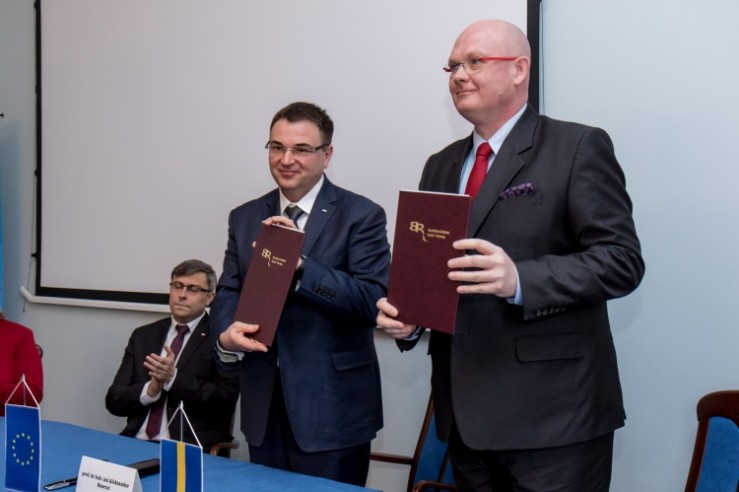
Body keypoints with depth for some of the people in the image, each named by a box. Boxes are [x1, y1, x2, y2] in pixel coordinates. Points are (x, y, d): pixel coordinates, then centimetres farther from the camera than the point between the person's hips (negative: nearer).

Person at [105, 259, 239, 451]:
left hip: (189, 449, -4)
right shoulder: (143, 336, 14)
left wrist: (173, 377, -17)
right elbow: (114, 399, 9)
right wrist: (149, 390, -10)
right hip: (136, 443, 4)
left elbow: (225, 402, -10)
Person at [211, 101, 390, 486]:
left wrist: (301, 264, -27)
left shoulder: (361, 216, -6)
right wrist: (226, 334, -14)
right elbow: (228, 292, 9)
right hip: (262, 407, 5)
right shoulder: (245, 218, 10)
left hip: (331, 409, -5)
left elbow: (373, 300, -16)